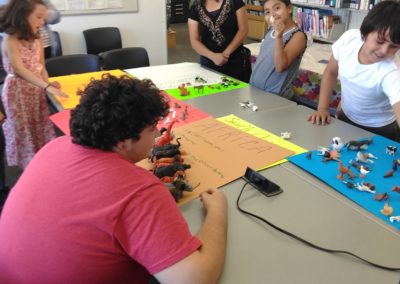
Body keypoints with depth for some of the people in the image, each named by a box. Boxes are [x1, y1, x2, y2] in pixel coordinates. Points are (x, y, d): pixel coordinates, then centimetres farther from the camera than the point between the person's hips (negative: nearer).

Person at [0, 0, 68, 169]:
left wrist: (48, 83, -11)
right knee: (24, 131, 5)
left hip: (37, 90, 6)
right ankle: (29, 164, 20)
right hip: (18, 92, -6)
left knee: (41, 128, 11)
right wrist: (47, 87, -37)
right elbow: (19, 70, -27)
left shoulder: (37, 40, 4)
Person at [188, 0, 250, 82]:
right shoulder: (195, 8, -1)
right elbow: (194, 41, -4)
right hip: (209, 63, 1)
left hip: (236, 61, -1)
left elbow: (243, 29, -6)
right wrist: (213, 56, -19)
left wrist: (227, 53, -17)